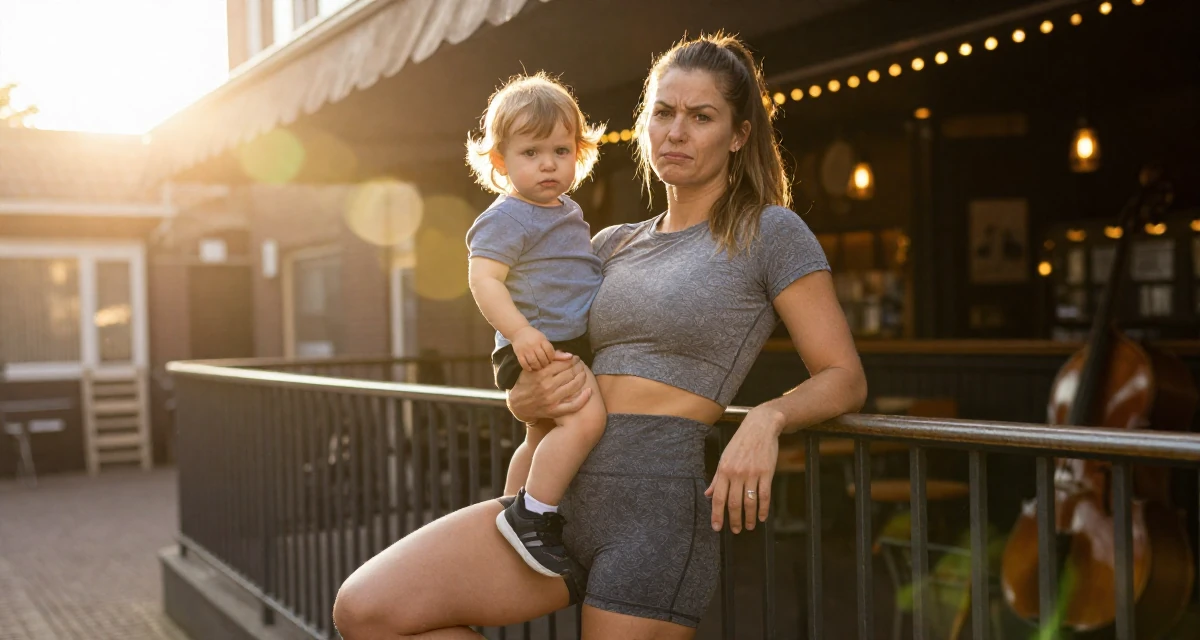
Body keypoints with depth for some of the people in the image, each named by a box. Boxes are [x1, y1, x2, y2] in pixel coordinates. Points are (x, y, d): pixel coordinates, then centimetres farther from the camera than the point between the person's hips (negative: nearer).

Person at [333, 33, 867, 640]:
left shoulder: (771, 232, 1)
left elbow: (844, 377, -1)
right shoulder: (612, 245, 18)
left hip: (656, 506, -6)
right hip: (562, 498, 6)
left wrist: (767, 418, -22)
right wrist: (526, 399, -2)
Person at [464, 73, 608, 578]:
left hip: (575, 345, 10)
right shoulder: (507, 218, -13)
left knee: (542, 440, 22)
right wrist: (520, 331, -33)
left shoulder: (568, 212, 15)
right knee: (585, 419, -29)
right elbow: (484, 278, -22)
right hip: (538, 350, -10)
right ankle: (533, 515, -20)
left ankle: (515, 513, 39)